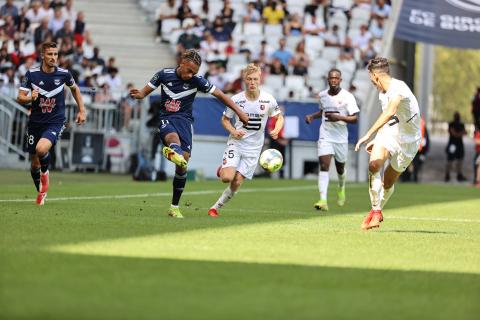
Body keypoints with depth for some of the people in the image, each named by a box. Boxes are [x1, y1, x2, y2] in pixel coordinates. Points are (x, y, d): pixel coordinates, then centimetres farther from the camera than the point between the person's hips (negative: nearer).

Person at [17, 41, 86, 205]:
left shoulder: (63, 74, -6)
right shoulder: (32, 74, -6)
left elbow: (74, 89, 16)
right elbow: (20, 98, -7)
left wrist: (82, 110, 12)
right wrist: (31, 98, -28)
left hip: (55, 122, -2)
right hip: (35, 122, 2)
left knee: (41, 149, -30)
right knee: (35, 163, 9)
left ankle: (45, 173, 2)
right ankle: (41, 192, 35)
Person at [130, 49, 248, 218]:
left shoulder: (197, 81, -1)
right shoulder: (164, 74, 0)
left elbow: (220, 95, 4)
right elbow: (145, 92, 6)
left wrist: (239, 112, 1)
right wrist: (137, 94, -19)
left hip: (184, 120, 1)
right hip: (166, 119, -1)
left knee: (182, 165, -8)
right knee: (174, 138, -38)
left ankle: (174, 207, 5)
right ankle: (175, 153, -78)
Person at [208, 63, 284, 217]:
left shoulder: (268, 99, -7)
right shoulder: (236, 99, -9)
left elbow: (279, 118, 8)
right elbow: (225, 119, 5)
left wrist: (276, 130, -14)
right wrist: (233, 131, -14)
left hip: (253, 147, 1)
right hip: (236, 143, -1)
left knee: (237, 182, -6)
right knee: (227, 177, -19)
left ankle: (216, 207, 13)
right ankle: (222, 170, 18)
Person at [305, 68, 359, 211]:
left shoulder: (347, 96, -8)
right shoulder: (322, 95, 6)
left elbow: (355, 118, -10)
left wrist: (339, 117, -24)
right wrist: (312, 116, 8)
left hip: (341, 137, -1)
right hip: (325, 136, 1)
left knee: (340, 167, 15)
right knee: (324, 166, -15)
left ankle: (341, 188, 49)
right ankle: (323, 201, -24)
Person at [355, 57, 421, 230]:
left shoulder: (398, 88, -23)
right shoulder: (383, 93, 6)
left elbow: (390, 112, -41)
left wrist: (368, 135, -48)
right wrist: (376, 140, 21)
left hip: (407, 141, -6)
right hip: (388, 134, 6)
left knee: (388, 182, -3)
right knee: (374, 166, -16)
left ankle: (377, 211, 18)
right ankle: (376, 212, -9)